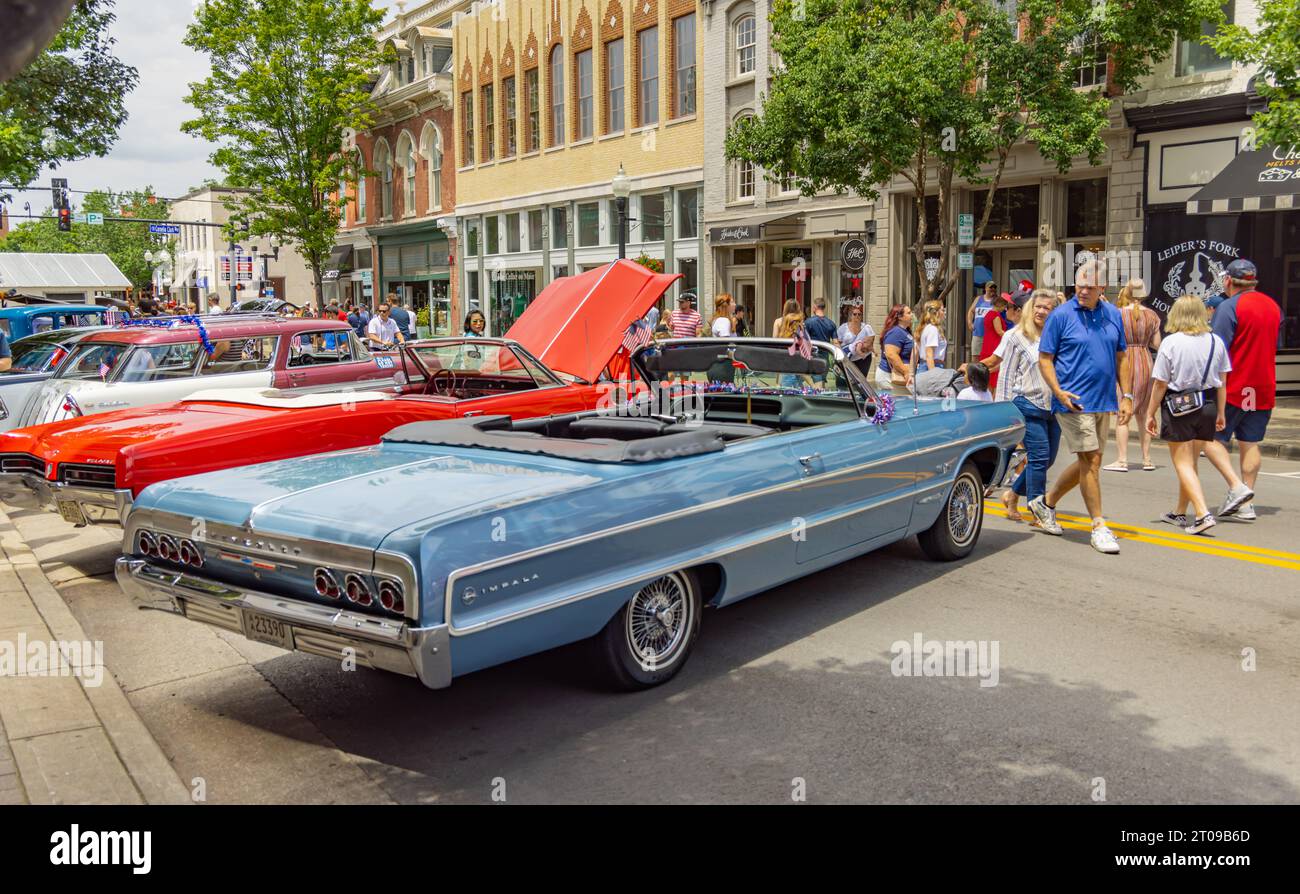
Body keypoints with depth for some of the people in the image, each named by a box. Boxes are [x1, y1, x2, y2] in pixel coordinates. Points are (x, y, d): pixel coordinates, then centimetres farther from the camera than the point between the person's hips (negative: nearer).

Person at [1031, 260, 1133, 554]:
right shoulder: (1061, 315, -6)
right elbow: (1044, 359, -5)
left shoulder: (1113, 315, 9)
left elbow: (1121, 358, 14)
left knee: (1088, 463, 12)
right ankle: (1099, 526, 3)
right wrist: (1059, 392, -19)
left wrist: (1127, 396, 7)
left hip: (1103, 402, 6)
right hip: (1073, 402, -6)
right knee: (1091, 461, -6)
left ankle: (1046, 503, 30)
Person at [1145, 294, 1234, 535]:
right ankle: (1180, 513, 28)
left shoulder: (1171, 343, -12)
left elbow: (1160, 384, -10)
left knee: (1183, 464, 2)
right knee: (1190, 462, 17)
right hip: (1207, 406, 5)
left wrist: (1150, 414, 0)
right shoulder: (1216, 341, 1)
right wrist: (1220, 413, 16)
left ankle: (1203, 514, -13)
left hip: (1178, 406, -5)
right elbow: (1221, 382, 6)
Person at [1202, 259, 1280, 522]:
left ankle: (1237, 487, -16)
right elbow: (1276, 345, 22)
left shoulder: (1229, 307, -12)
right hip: (1264, 388, 7)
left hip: (1233, 386, -7)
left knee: (1212, 438, 0)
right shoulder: (1273, 306, 12)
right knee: (1250, 443, 10)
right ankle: (1246, 505, 10)